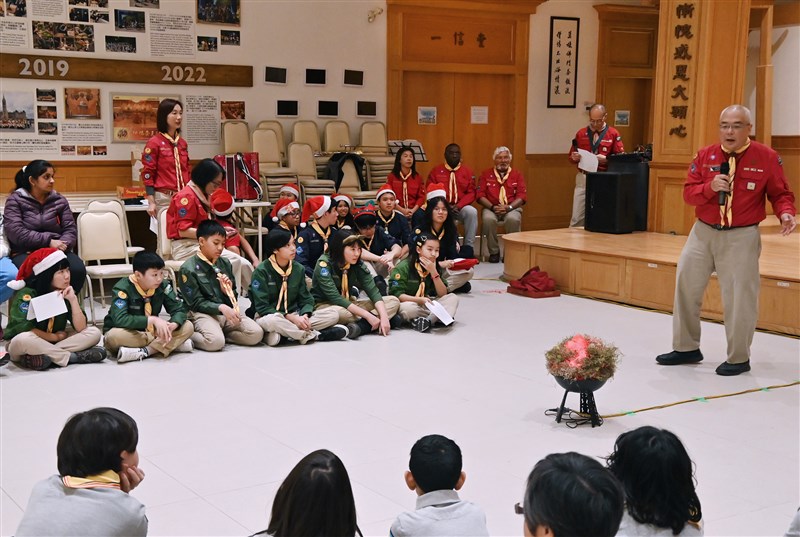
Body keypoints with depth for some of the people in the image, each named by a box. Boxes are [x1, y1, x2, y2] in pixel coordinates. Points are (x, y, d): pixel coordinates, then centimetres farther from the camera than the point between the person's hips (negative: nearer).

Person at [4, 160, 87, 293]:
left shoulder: (60, 200, 15)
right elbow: (15, 232, -9)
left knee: (78, 270, -30)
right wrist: (48, 242, -17)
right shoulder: (15, 200, 5)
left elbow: (70, 230, 9)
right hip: (25, 253, -3)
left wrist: (62, 245, -15)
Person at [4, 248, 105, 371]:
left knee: (94, 333, -13)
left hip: (53, 343, 5)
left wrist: (73, 299, -23)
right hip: (18, 344, -5)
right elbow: (23, 328, -25)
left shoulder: (66, 293, -4)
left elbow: (81, 328, -12)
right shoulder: (27, 294, -18)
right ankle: (72, 357, -24)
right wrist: (55, 337, -14)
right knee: (24, 339, -40)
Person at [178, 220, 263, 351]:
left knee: (256, 334, -17)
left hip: (227, 310, 6)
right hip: (203, 314, -6)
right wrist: (221, 307, -21)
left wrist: (228, 291, -5)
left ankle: (221, 334, -1)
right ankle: (190, 336, -7)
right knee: (215, 342, -35)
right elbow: (196, 303, -7)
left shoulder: (225, 263, 13)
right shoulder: (188, 268, -4)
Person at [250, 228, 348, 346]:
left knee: (333, 315, -12)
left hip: (293, 316, 6)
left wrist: (304, 316, -16)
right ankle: (314, 335, -22)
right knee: (272, 321, -42)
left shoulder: (298, 269, 6)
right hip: (268, 316, -5)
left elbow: (306, 300, 7)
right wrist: (291, 318, -24)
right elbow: (262, 307, -15)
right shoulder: (261, 271, -10)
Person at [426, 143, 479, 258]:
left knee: (472, 212, -32)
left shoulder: (467, 171, 10)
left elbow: (471, 193, 3)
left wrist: (458, 206, -15)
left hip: (461, 207, 1)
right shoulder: (436, 172, 8)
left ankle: (468, 248, -25)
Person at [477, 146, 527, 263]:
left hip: (512, 208, 0)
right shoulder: (486, 174, 12)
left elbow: (522, 196, 2)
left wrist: (508, 207, -16)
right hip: (491, 208, 0)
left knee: (513, 219, -36)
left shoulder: (517, 175, 11)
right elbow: (480, 195, 4)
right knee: (488, 219, -35)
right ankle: (494, 252, -16)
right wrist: (492, 207, -13)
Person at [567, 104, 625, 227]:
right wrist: (574, 157, -5)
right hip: (583, 179, 2)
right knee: (577, 218, -1)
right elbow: (571, 156, 17)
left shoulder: (613, 134, 3)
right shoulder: (581, 134, 11)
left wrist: (606, 159, -17)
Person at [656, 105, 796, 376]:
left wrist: (786, 213, -21)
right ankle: (686, 348, 29)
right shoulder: (705, 156, 1)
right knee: (686, 287, 11)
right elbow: (688, 193, -1)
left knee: (738, 297, -1)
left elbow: (781, 193, -1)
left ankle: (738, 358, 17)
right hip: (704, 232, 4)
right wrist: (710, 186, -20)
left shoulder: (767, 157, -7)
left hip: (741, 237, -4)